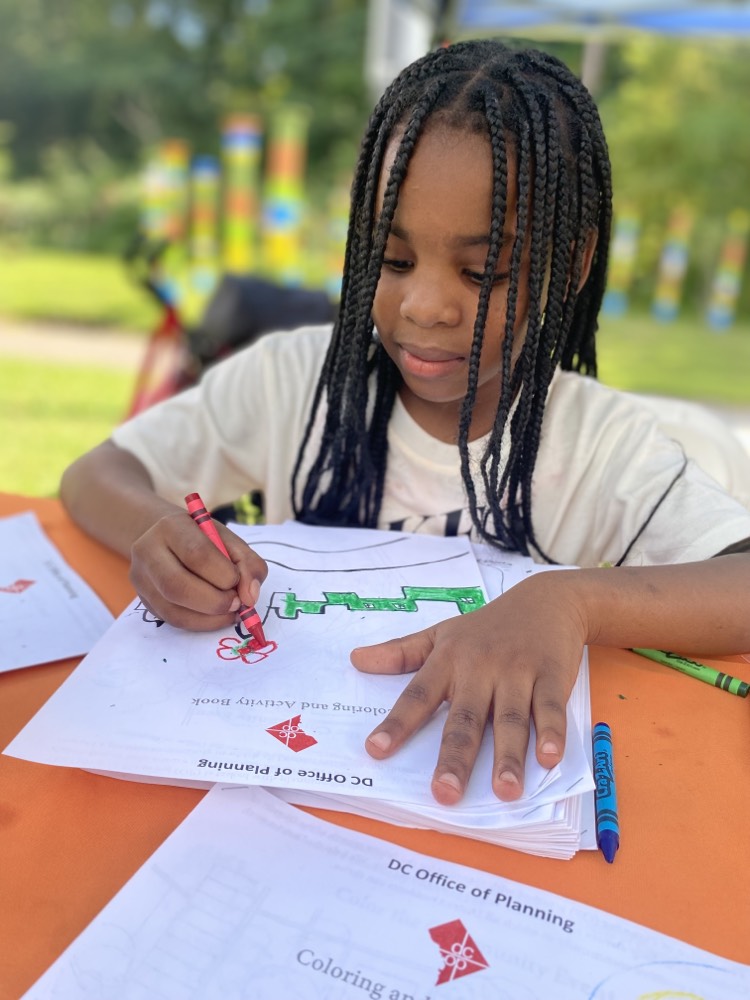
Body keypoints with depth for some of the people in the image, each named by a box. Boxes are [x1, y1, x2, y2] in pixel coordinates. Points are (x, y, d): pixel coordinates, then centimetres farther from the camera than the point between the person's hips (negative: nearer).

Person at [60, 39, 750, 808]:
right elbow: (93, 476, -2)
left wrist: (571, 600, -38)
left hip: (489, 774, -1)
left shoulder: (603, 442, -10)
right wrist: (157, 533, -25)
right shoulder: (294, 378, -6)